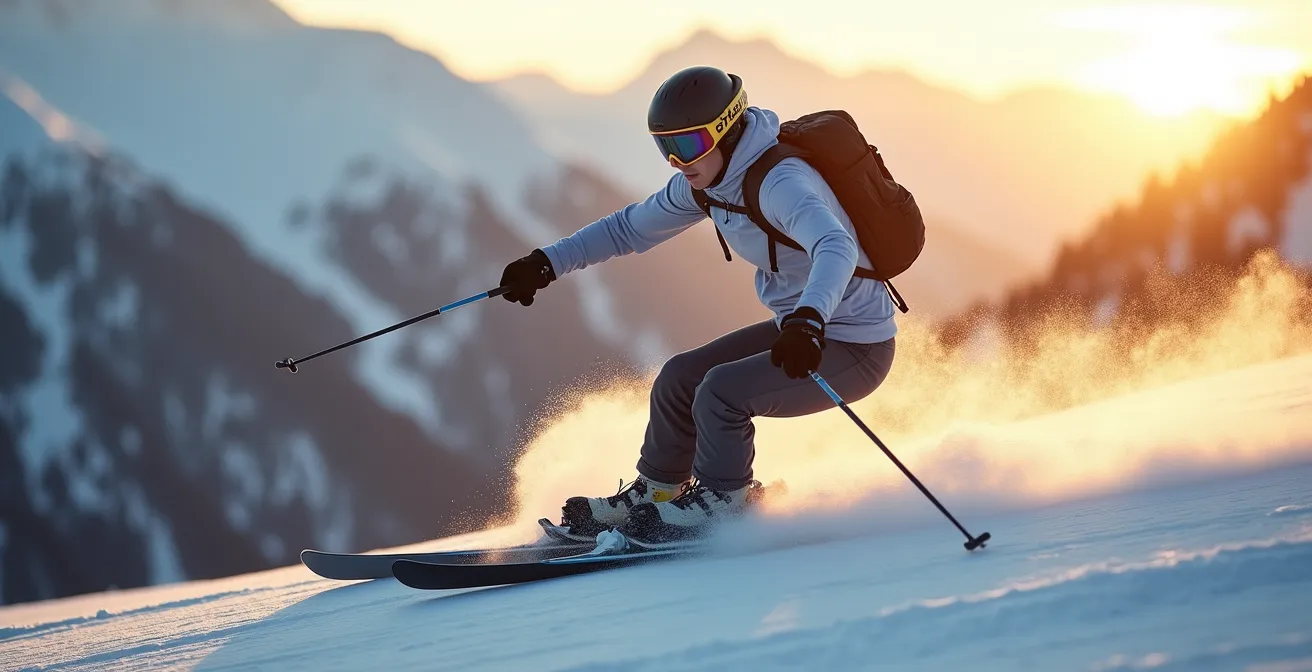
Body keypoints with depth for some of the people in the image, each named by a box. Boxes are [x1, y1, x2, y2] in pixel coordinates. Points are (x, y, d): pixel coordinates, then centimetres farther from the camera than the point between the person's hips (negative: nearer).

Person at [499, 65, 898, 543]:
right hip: (800, 327, 9)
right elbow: (632, 228, 13)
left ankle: (724, 503, 0)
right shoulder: (708, 179, -1)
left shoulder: (779, 182, -28)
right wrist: (548, 263, 4)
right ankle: (655, 494, 24)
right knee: (681, 377, 6)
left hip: (855, 350, -9)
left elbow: (836, 248, -46)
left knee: (721, 390, -22)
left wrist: (808, 317, -64)